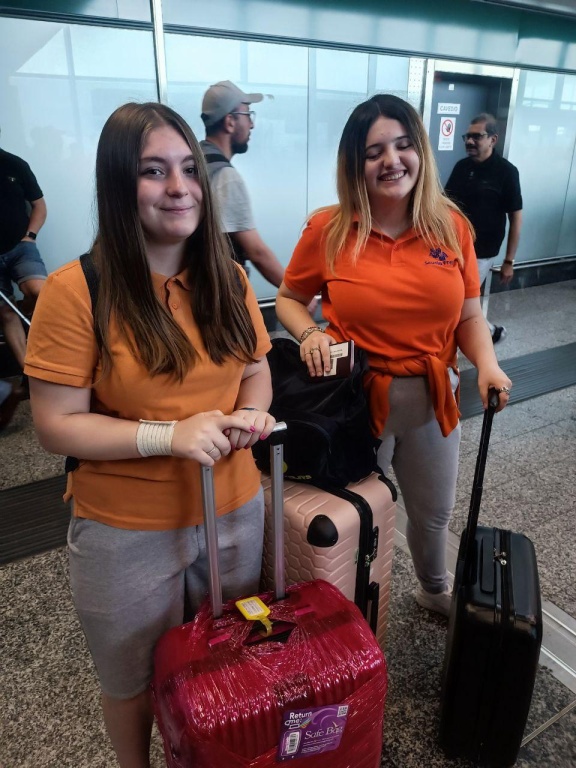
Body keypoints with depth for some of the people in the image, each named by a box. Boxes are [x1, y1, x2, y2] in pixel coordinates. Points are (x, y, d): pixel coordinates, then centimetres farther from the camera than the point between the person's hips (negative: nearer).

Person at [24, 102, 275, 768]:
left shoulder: (228, 279, -1)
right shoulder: (77, 290, -17)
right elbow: (55, 426, -15)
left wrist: (252, 412, -13)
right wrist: (168, 435, -26)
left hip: (235, 512, 5)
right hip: (127, 534, -4)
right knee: (135, 680, 23)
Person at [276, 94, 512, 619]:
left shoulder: (451, 224, -3)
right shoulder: (329, 229, -10)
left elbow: (469, 315, 2)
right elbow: (288, 299, 3)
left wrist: (487, 364, -15)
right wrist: (308, 333, -17)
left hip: (433, 398, 3)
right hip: (357, 399, -2)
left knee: (435, 511, 24)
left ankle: (435, 589, 57)